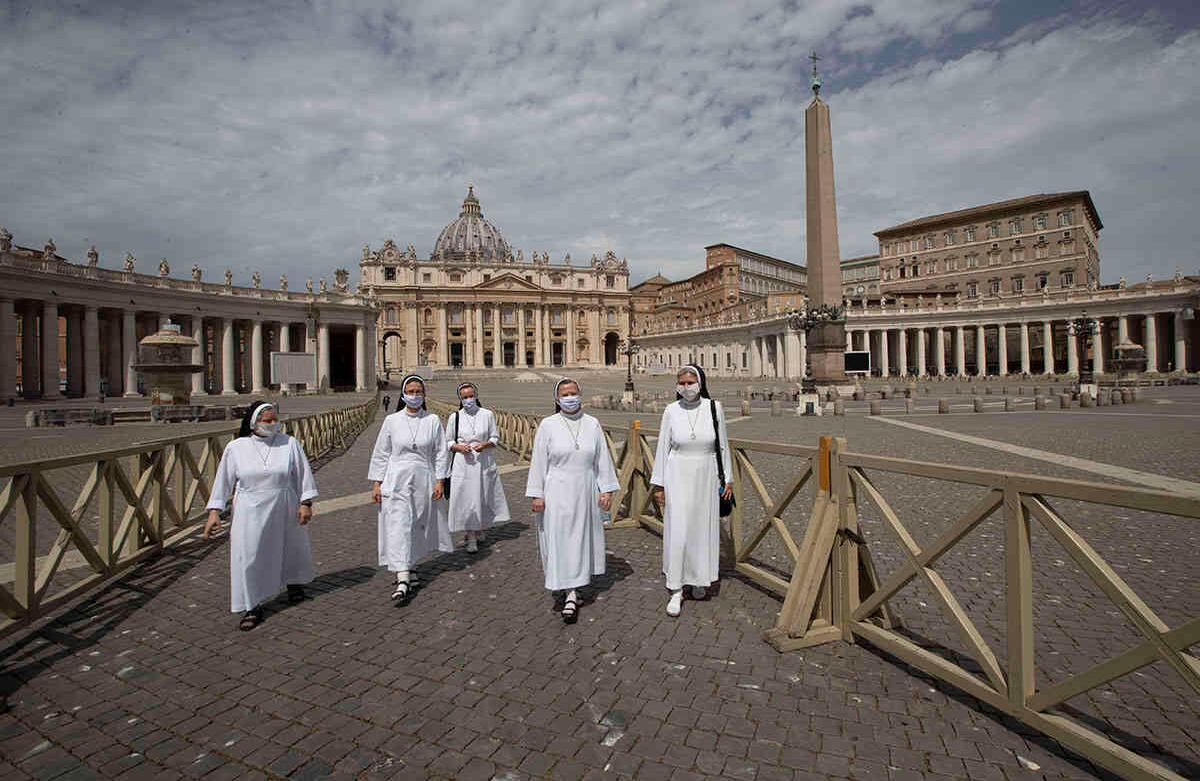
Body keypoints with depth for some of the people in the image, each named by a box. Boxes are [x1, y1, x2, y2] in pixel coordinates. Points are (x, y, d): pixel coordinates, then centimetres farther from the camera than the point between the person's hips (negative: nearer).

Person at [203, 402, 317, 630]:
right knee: (248, 557, -1)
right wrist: (214, 511, -2)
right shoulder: (235, 448, -4)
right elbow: (223, 480, 1)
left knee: (291, 548, 17)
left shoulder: (289, 444, -6)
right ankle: (252, 607, 15)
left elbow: (303, 474, -2)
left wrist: (305, 503, -5)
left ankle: (294, 582, 45)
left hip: (284, 510, 1)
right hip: (250, 512, 0)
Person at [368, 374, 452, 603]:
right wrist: (376, 483, 0)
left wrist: (439, 481, -2)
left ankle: (407, 568, 31)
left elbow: (440, 453, 3)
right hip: (396, 481, -1)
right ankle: (403, 578, -10)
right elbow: (380, 453, 4)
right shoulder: (392, 420, 1)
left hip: (423, 481, 1)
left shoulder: (433, 421, 1)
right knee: (398, 527, -9)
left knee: (418, 527, 11)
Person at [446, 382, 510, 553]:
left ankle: (478, 532, 30)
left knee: (484, 498, 8)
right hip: (463, 464, -1)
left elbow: (495, 437, 5)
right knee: (466, 500, -2)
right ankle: (471, 539, 8)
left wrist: (485, 445, -14)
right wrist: (458, 447, -12)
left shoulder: (487, 414, 1)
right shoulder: (454, 418, 2)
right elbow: (448, 441, 8)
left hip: (484, 462, 1)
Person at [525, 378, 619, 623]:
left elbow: (603, 459, 6)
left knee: (581, 538, 12)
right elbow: (538, 462, -3)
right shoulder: (548, 425, -4)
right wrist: (537, 494, -6)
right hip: (557, 493, -3)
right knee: (560, 540, -2)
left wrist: (606, 490, 2)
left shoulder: (592, 424, 3)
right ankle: (570, 595, 7)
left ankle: (572, 588, 31)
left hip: (585, 493, 3)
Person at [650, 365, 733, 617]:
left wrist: (727, 479, 5)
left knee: (704, 528, 12)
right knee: (678, 531, -2)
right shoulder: (671, 410, -5)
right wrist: (659, 484, 0)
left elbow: (723, 446, 4)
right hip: (678, 476, -1)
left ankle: (699, 579, 35)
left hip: (706, 476, 1)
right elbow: (663, 448, 0)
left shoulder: (714, 408, -4)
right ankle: (676, 590, 10)